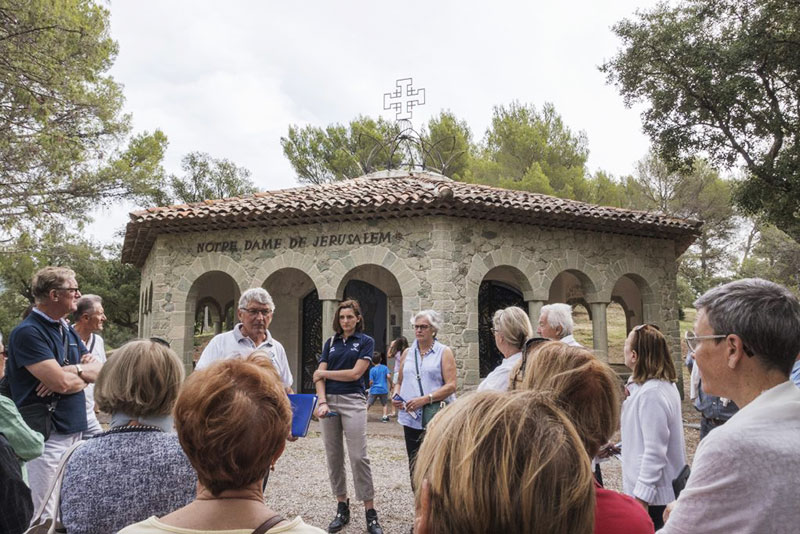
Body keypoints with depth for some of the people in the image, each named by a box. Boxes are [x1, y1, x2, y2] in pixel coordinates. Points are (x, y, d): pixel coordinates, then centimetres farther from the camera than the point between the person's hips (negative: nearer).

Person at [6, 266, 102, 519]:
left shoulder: (68, 331, 13)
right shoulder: (27, 332, -14)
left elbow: (98, 371, 10)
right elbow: (62, 382, -23)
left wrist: (73, 371, -10)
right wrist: (83, 374, -2)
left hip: (74, 430, 8)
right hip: (47, 435, -8)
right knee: (48, 516, -4)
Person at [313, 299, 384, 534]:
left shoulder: (365, 342, 1)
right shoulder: (330, 343, 12)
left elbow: (355, 373, -9)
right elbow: (319, 376, 5)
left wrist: (324, 373, 0)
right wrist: (322, 402, -11)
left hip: (353, 401, -4)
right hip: (329, 401, 4)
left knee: (358, 456, -7)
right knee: (333, 456, 7)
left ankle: (371, 514, 0)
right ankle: (342, 508, 18)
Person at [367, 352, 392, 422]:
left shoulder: (372, 370, -2)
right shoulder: (385, 367, 1)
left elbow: (371, 381, -5)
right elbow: (388, 376, -10)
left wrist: (370, 387, 16)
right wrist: (390, 385, 3)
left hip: (374, 390, -1)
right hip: (383, 389, 1)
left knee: (368, 403, 5)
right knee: (385, 404, 16)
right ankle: (385, 416, 7)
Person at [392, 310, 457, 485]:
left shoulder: (444, 352, 1)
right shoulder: (408, 353, 15)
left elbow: (451, 385, -8)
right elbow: (400, 382, 22)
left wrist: (424, 399, -18)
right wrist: (396, 397, 0)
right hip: (411, 417, 5)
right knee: (414, 466, 11)